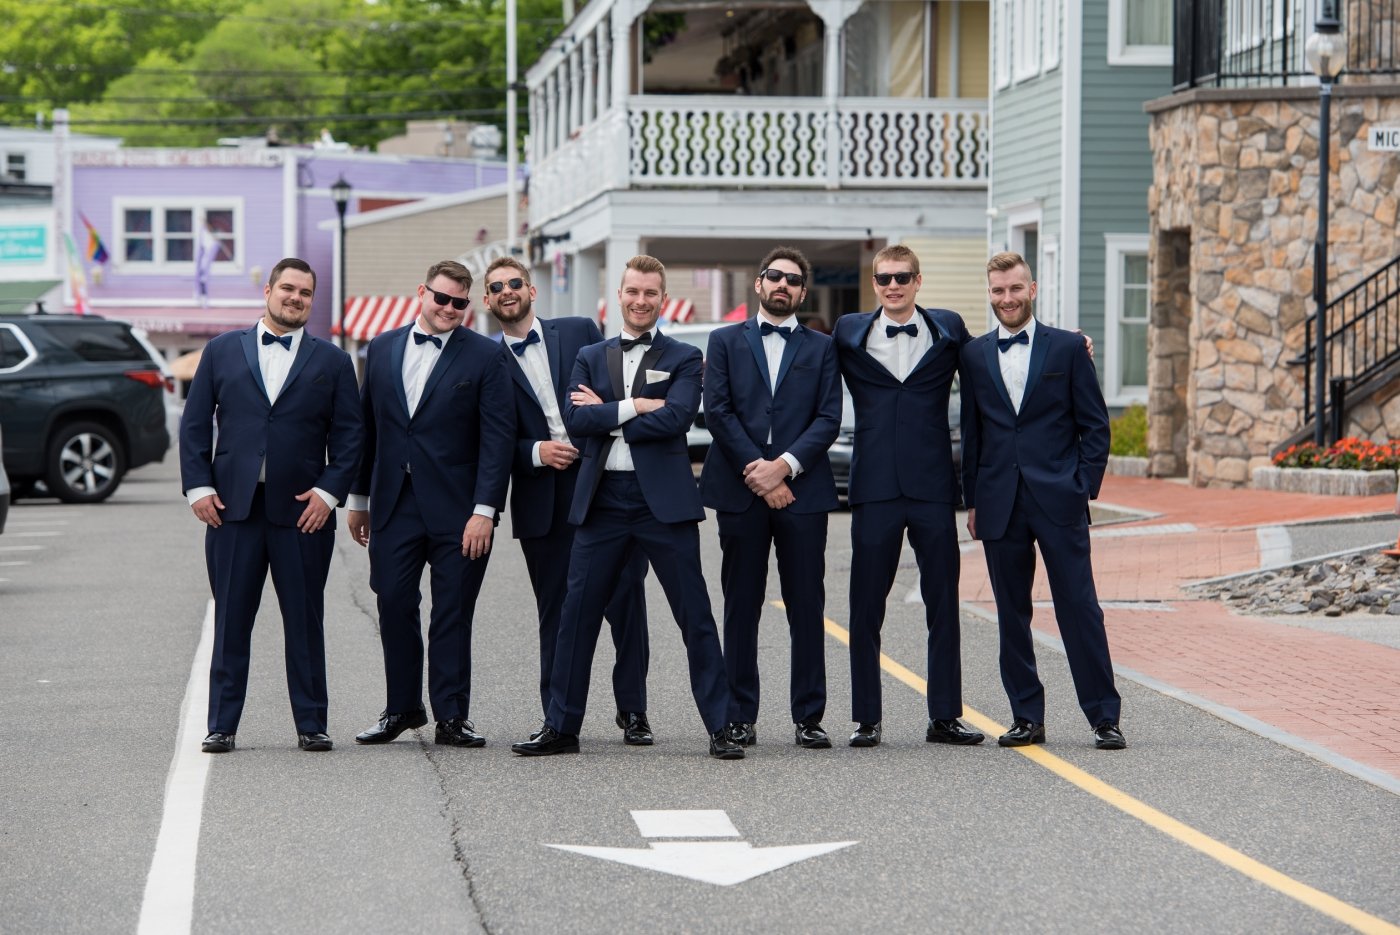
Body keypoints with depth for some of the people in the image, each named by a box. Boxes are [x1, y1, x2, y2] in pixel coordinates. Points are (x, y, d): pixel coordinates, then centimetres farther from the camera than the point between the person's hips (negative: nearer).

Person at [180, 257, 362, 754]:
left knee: (305, 622, 4)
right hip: (232, 507, 0)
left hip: (302, 509, 0)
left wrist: (330, 490, -7)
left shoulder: (331, 361, 8)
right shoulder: (222, 351, 9)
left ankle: (311, 725, 11)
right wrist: (198, 486, -2)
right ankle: (221, 726, 9)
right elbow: (194, 423, 8)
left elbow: (348, 434, 5)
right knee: (231, 621, 3)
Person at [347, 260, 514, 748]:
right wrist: (359, 498, 15)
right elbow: (368, 427, 15)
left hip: (456, 509, -3)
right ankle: (402, 708, 19)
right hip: (394, 504, 3)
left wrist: (484, 510, -13)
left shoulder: (484, 355, -2)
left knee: (452, 614, 2)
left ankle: (451, 717, 9)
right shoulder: (382, 348, 10)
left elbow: (497, 438, -6)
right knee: (394, 606, 4)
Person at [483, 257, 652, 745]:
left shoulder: (580, 333, 9)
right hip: (543, 500, 1)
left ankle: (632, 710, 6)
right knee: (555, 612, 5)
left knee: (626, 598, -4)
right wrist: (536, 452, -10)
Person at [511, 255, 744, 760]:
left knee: (695, 616, -1)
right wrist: (637, 406, -11)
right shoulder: (590, 357, 13)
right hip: (602, 500, 3)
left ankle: (720, 727, 4)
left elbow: (676, 418, -14)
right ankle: (561, 728, 15)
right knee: (577, 613, 5)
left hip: (663, 501, -3)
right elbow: (575, 419, -3)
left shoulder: (683, 358, 4)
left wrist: (607, 413, -9)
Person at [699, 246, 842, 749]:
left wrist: (784, 465, -12)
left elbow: (829, 419, 2)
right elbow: (718, 411, 0)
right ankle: (740, 717, 8)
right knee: (741, 605, 3)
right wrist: (756, 471, -9)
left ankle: (808, 717, 5)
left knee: (807, 607, 0)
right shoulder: (726, 342, 11)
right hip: (739, 491, 0)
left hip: (802, 490, 0)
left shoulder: (821, 348, 11)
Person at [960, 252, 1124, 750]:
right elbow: (971, 432, 13)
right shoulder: (974, 355, 10)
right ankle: (1027, 718, 13)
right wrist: (973, 500, 9)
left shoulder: (1067, 348, 3)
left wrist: (1084, 487, -4)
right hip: (1000, 505, 3)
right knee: (1011, 615, 6)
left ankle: (1104, 717, 2)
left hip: (1059, 502, -3)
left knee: (1080, 609, -3)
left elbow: (1096, 425, 3)